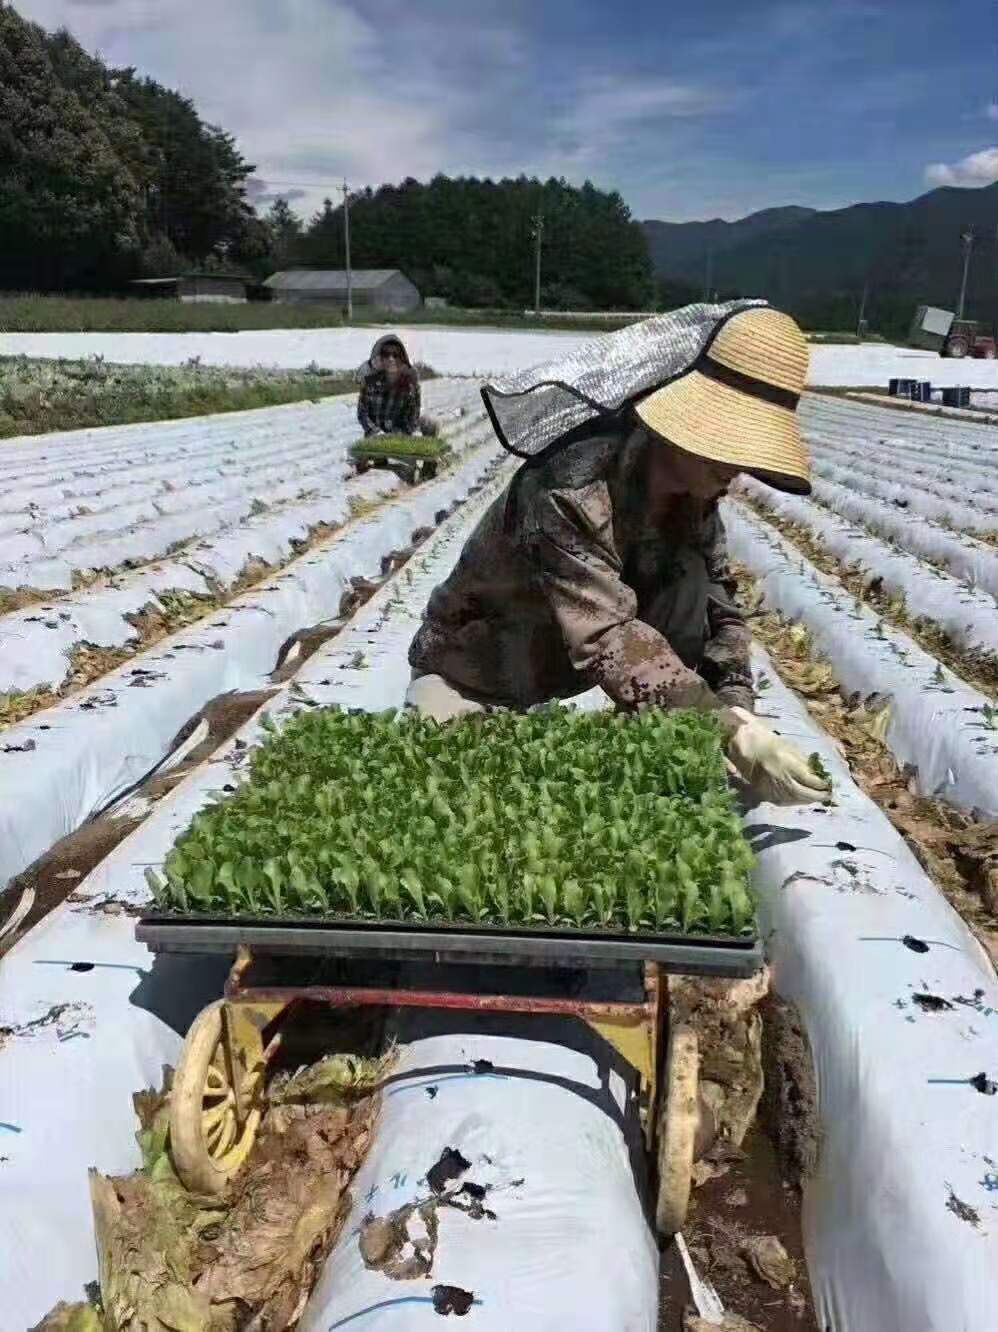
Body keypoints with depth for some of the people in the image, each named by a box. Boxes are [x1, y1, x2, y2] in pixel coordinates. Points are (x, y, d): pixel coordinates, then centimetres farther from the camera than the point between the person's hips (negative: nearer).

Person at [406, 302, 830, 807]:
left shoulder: (693, 486, -13)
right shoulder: (572, 487, -37)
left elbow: (718, 596, -10)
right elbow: (607, 639, -46)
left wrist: (736, 703, -27)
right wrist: (730, 731, -51)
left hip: (566, 666, 6)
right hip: (473, 674, -6)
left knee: (689, 576, -18)